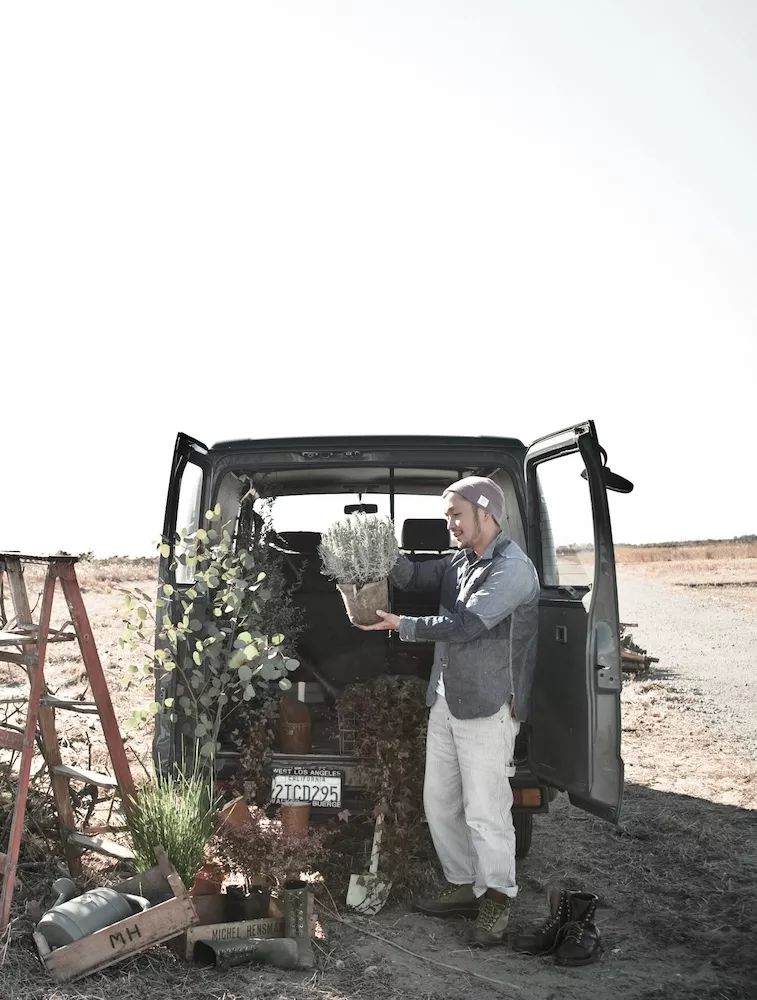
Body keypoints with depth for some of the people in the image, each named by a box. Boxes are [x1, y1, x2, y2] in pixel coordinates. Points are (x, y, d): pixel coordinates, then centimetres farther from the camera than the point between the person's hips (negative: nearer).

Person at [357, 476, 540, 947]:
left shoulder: (512, 569, -16)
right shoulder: (460, 561, 12)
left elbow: (467, 624, -22)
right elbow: (417, 576, 9)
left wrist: (403, 625, -16)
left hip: (488, 705, -9)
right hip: (447, 699, 9)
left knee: (485, 810, -3)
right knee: (439, 801, 15)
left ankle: (497, 900, 12)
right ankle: (465, 886, 28)